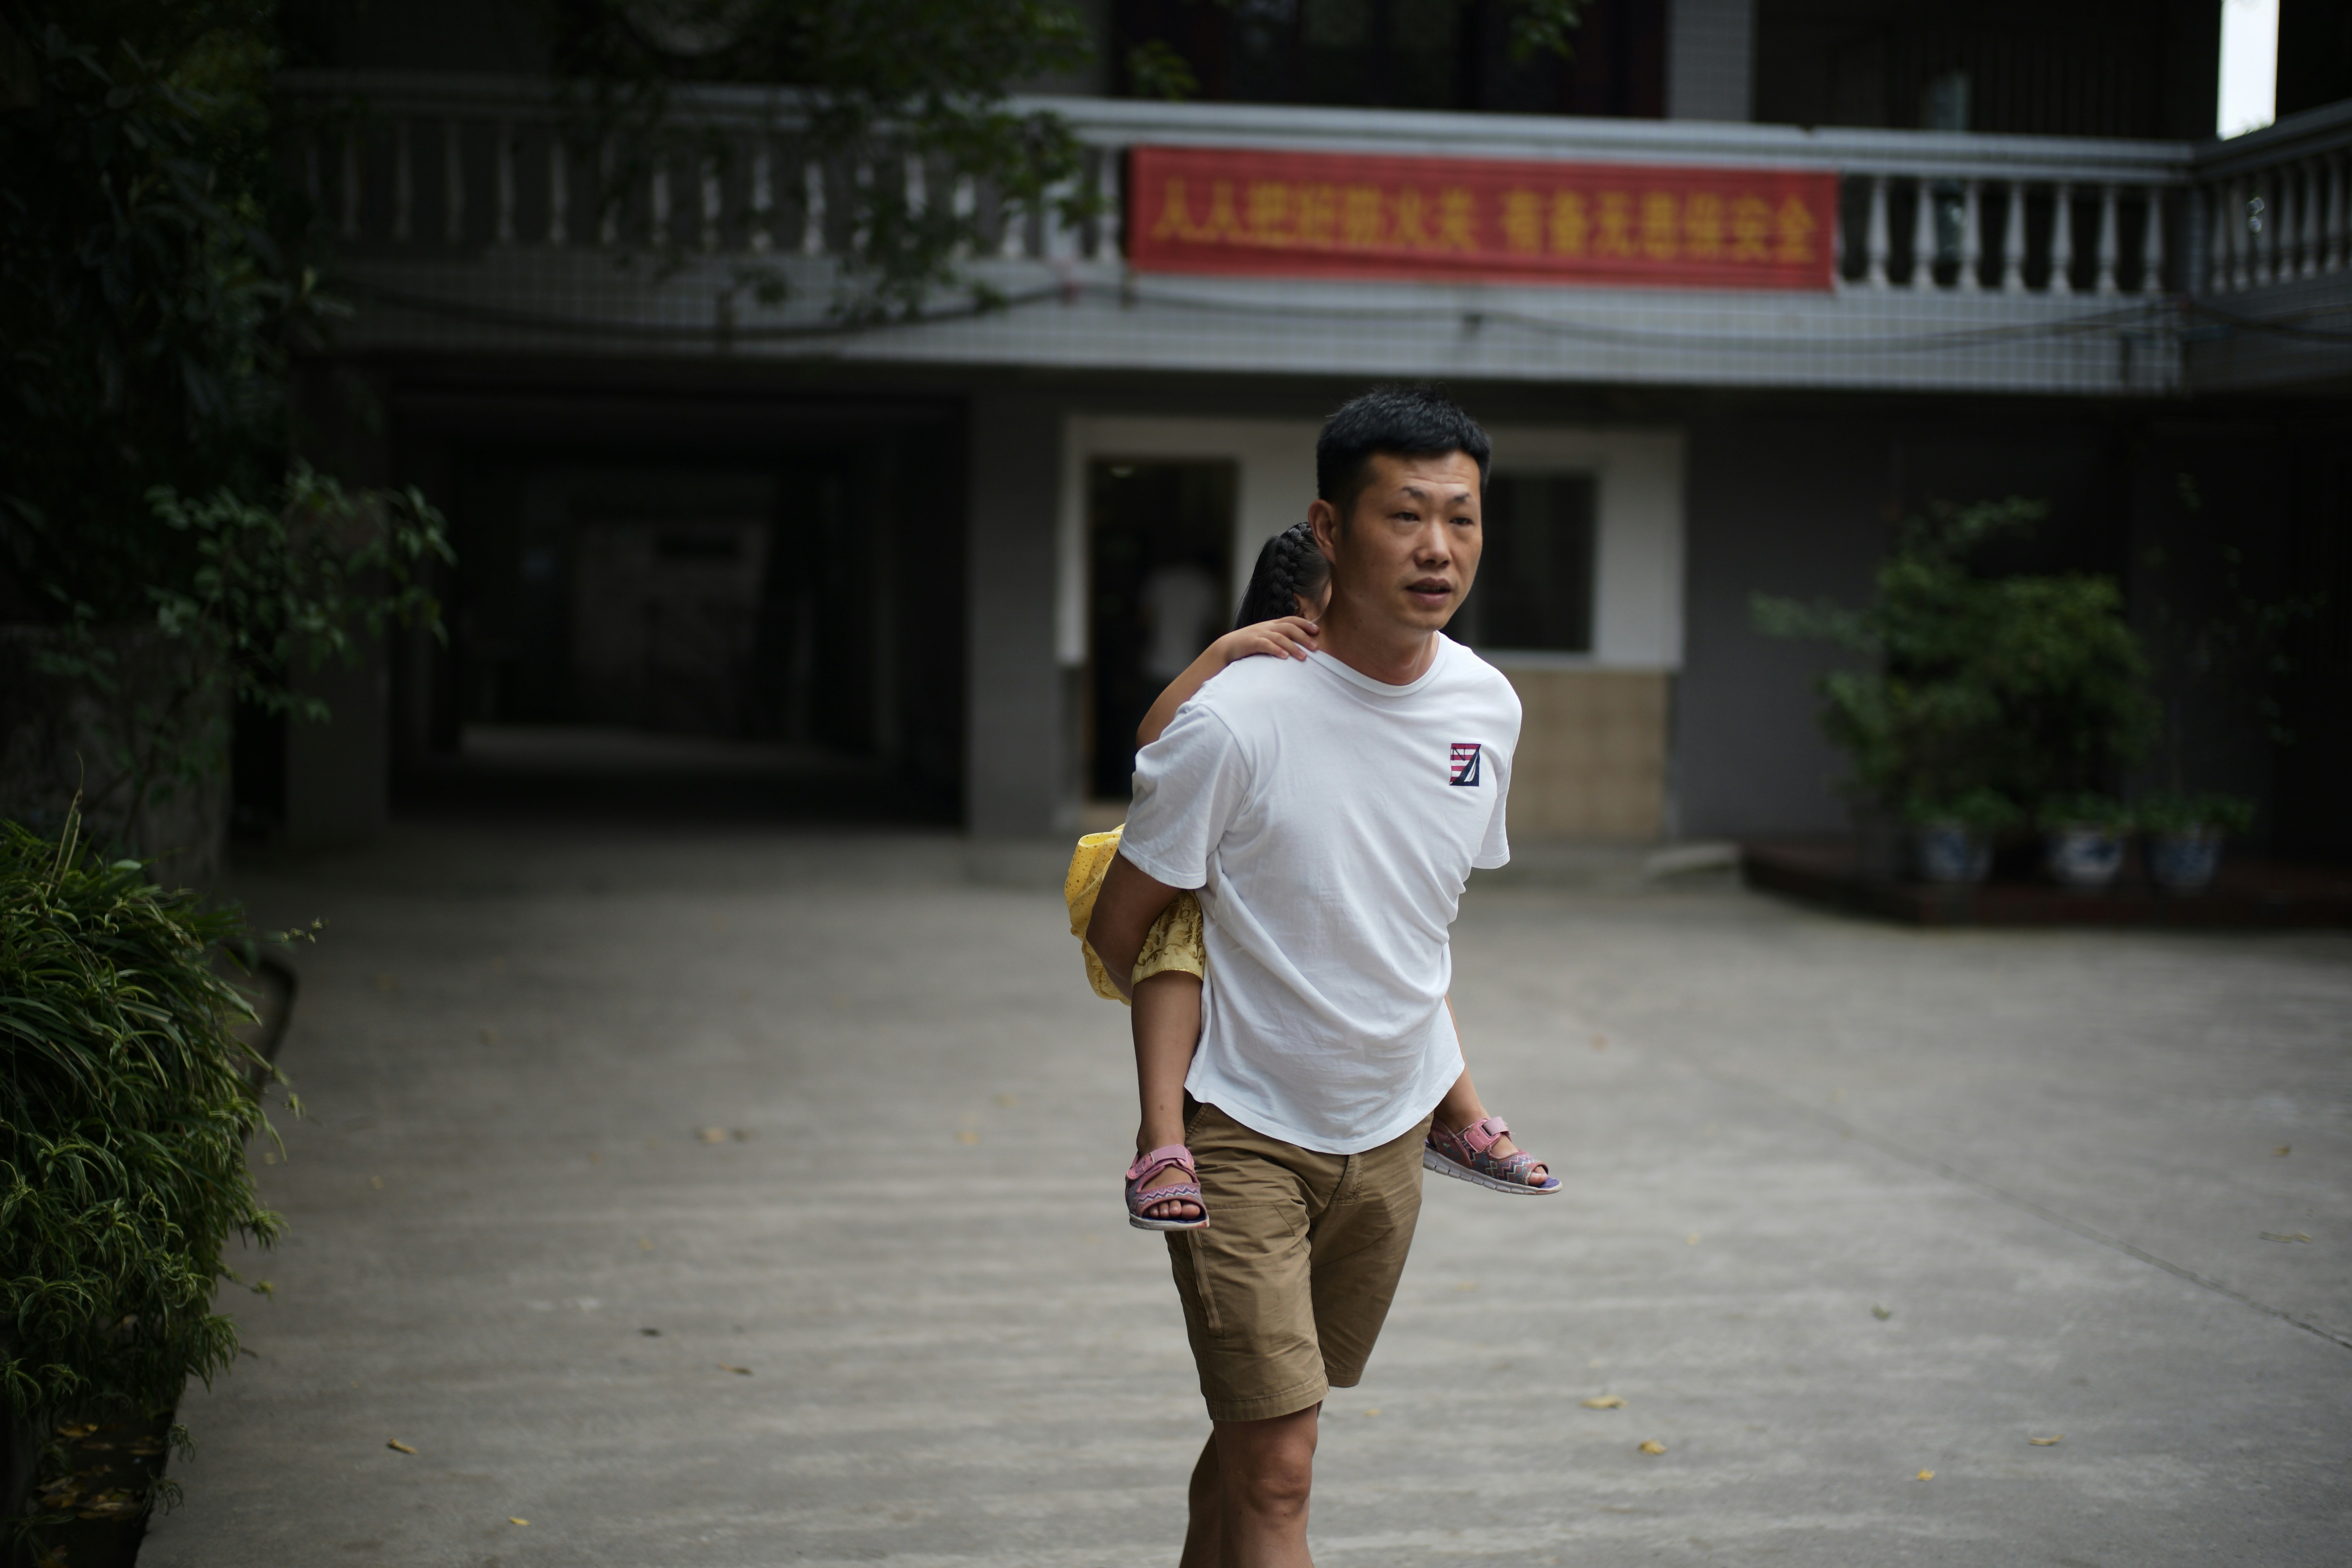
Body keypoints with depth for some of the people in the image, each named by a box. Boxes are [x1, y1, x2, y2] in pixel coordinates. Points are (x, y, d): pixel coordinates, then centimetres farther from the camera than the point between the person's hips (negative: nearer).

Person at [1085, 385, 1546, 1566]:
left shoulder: (1487, 706, -3)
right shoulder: (1234, 719, -23)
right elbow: (1119, 931, -9)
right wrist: (1201, 1047, 5)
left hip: (1389, 1129, 5)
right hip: (1242, 1134, -5)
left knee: (1255, 1432, 18)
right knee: (1278, 1464, -9)